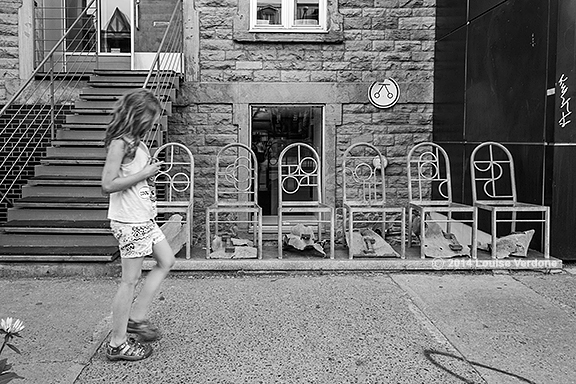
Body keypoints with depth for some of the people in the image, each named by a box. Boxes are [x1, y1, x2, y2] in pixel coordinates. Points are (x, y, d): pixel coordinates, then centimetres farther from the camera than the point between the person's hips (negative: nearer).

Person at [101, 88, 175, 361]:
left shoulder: (134, 142, 12)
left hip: (144, 218, 10)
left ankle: (136, 317, 24)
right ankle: (117, 344, 11)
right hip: (129, 221, -10)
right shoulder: (119, 143, -16)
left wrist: (150, 169, 6)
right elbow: (108, 185, -22)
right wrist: (145, 174, -18)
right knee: (130, 280, -2)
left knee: (166, 261, 17)